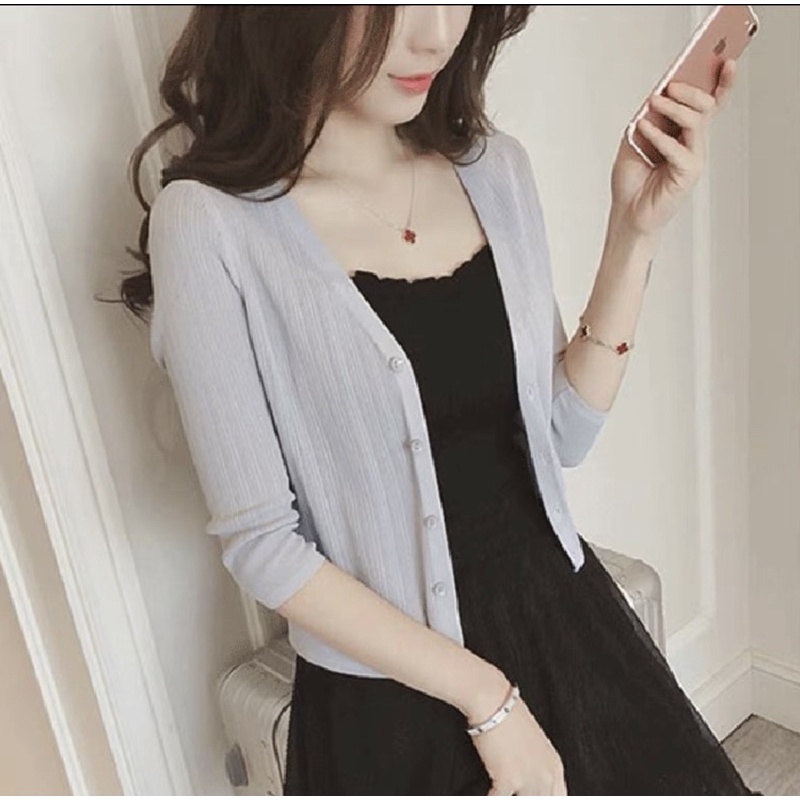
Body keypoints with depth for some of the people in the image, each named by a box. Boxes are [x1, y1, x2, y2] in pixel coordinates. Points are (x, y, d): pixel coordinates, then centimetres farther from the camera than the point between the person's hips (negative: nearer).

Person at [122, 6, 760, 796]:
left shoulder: (494, 166, -2)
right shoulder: (210, 221, -17)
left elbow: (564, 431, 1)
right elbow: (262, 544, -16)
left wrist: (634, 232, -9)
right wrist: (485, 695, -14)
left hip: (563, 617, 5)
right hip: (389, 685, -5)